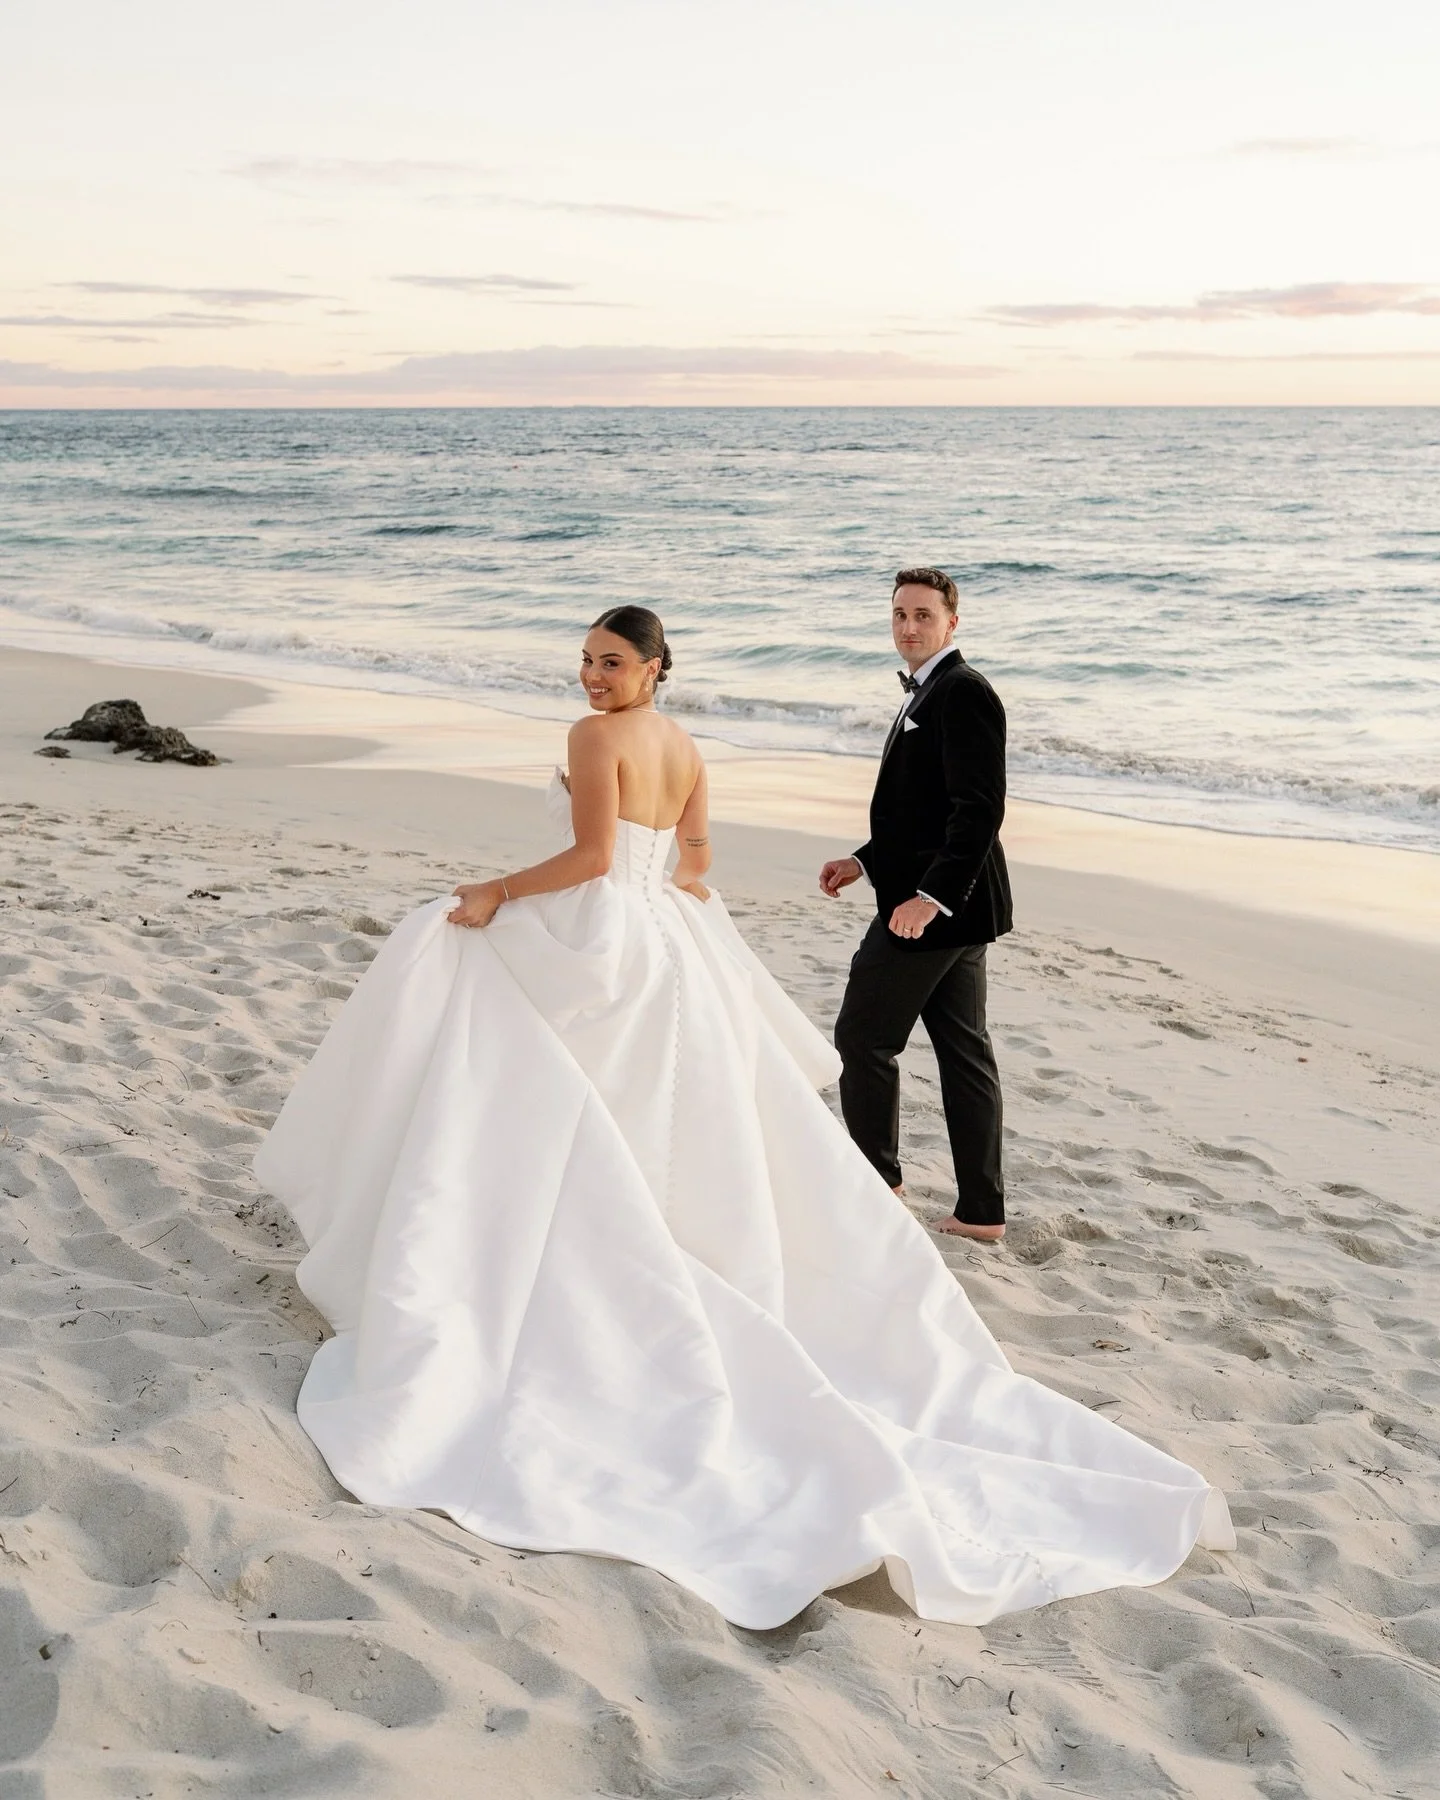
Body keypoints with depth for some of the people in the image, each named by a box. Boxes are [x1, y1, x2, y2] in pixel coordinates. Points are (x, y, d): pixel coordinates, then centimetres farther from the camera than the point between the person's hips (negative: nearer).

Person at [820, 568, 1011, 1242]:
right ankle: (981, 1209, 17)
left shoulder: (963, 691, -16)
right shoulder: (928, 692, 17)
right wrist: (865, 861, 17)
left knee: (862, 1040, 0)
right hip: (949, 906, 10)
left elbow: (980, 807, -25)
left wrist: (931, 894, -31)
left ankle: (877, 1184, 13)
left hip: (933, 907, -10)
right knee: (963, 1049, 11)